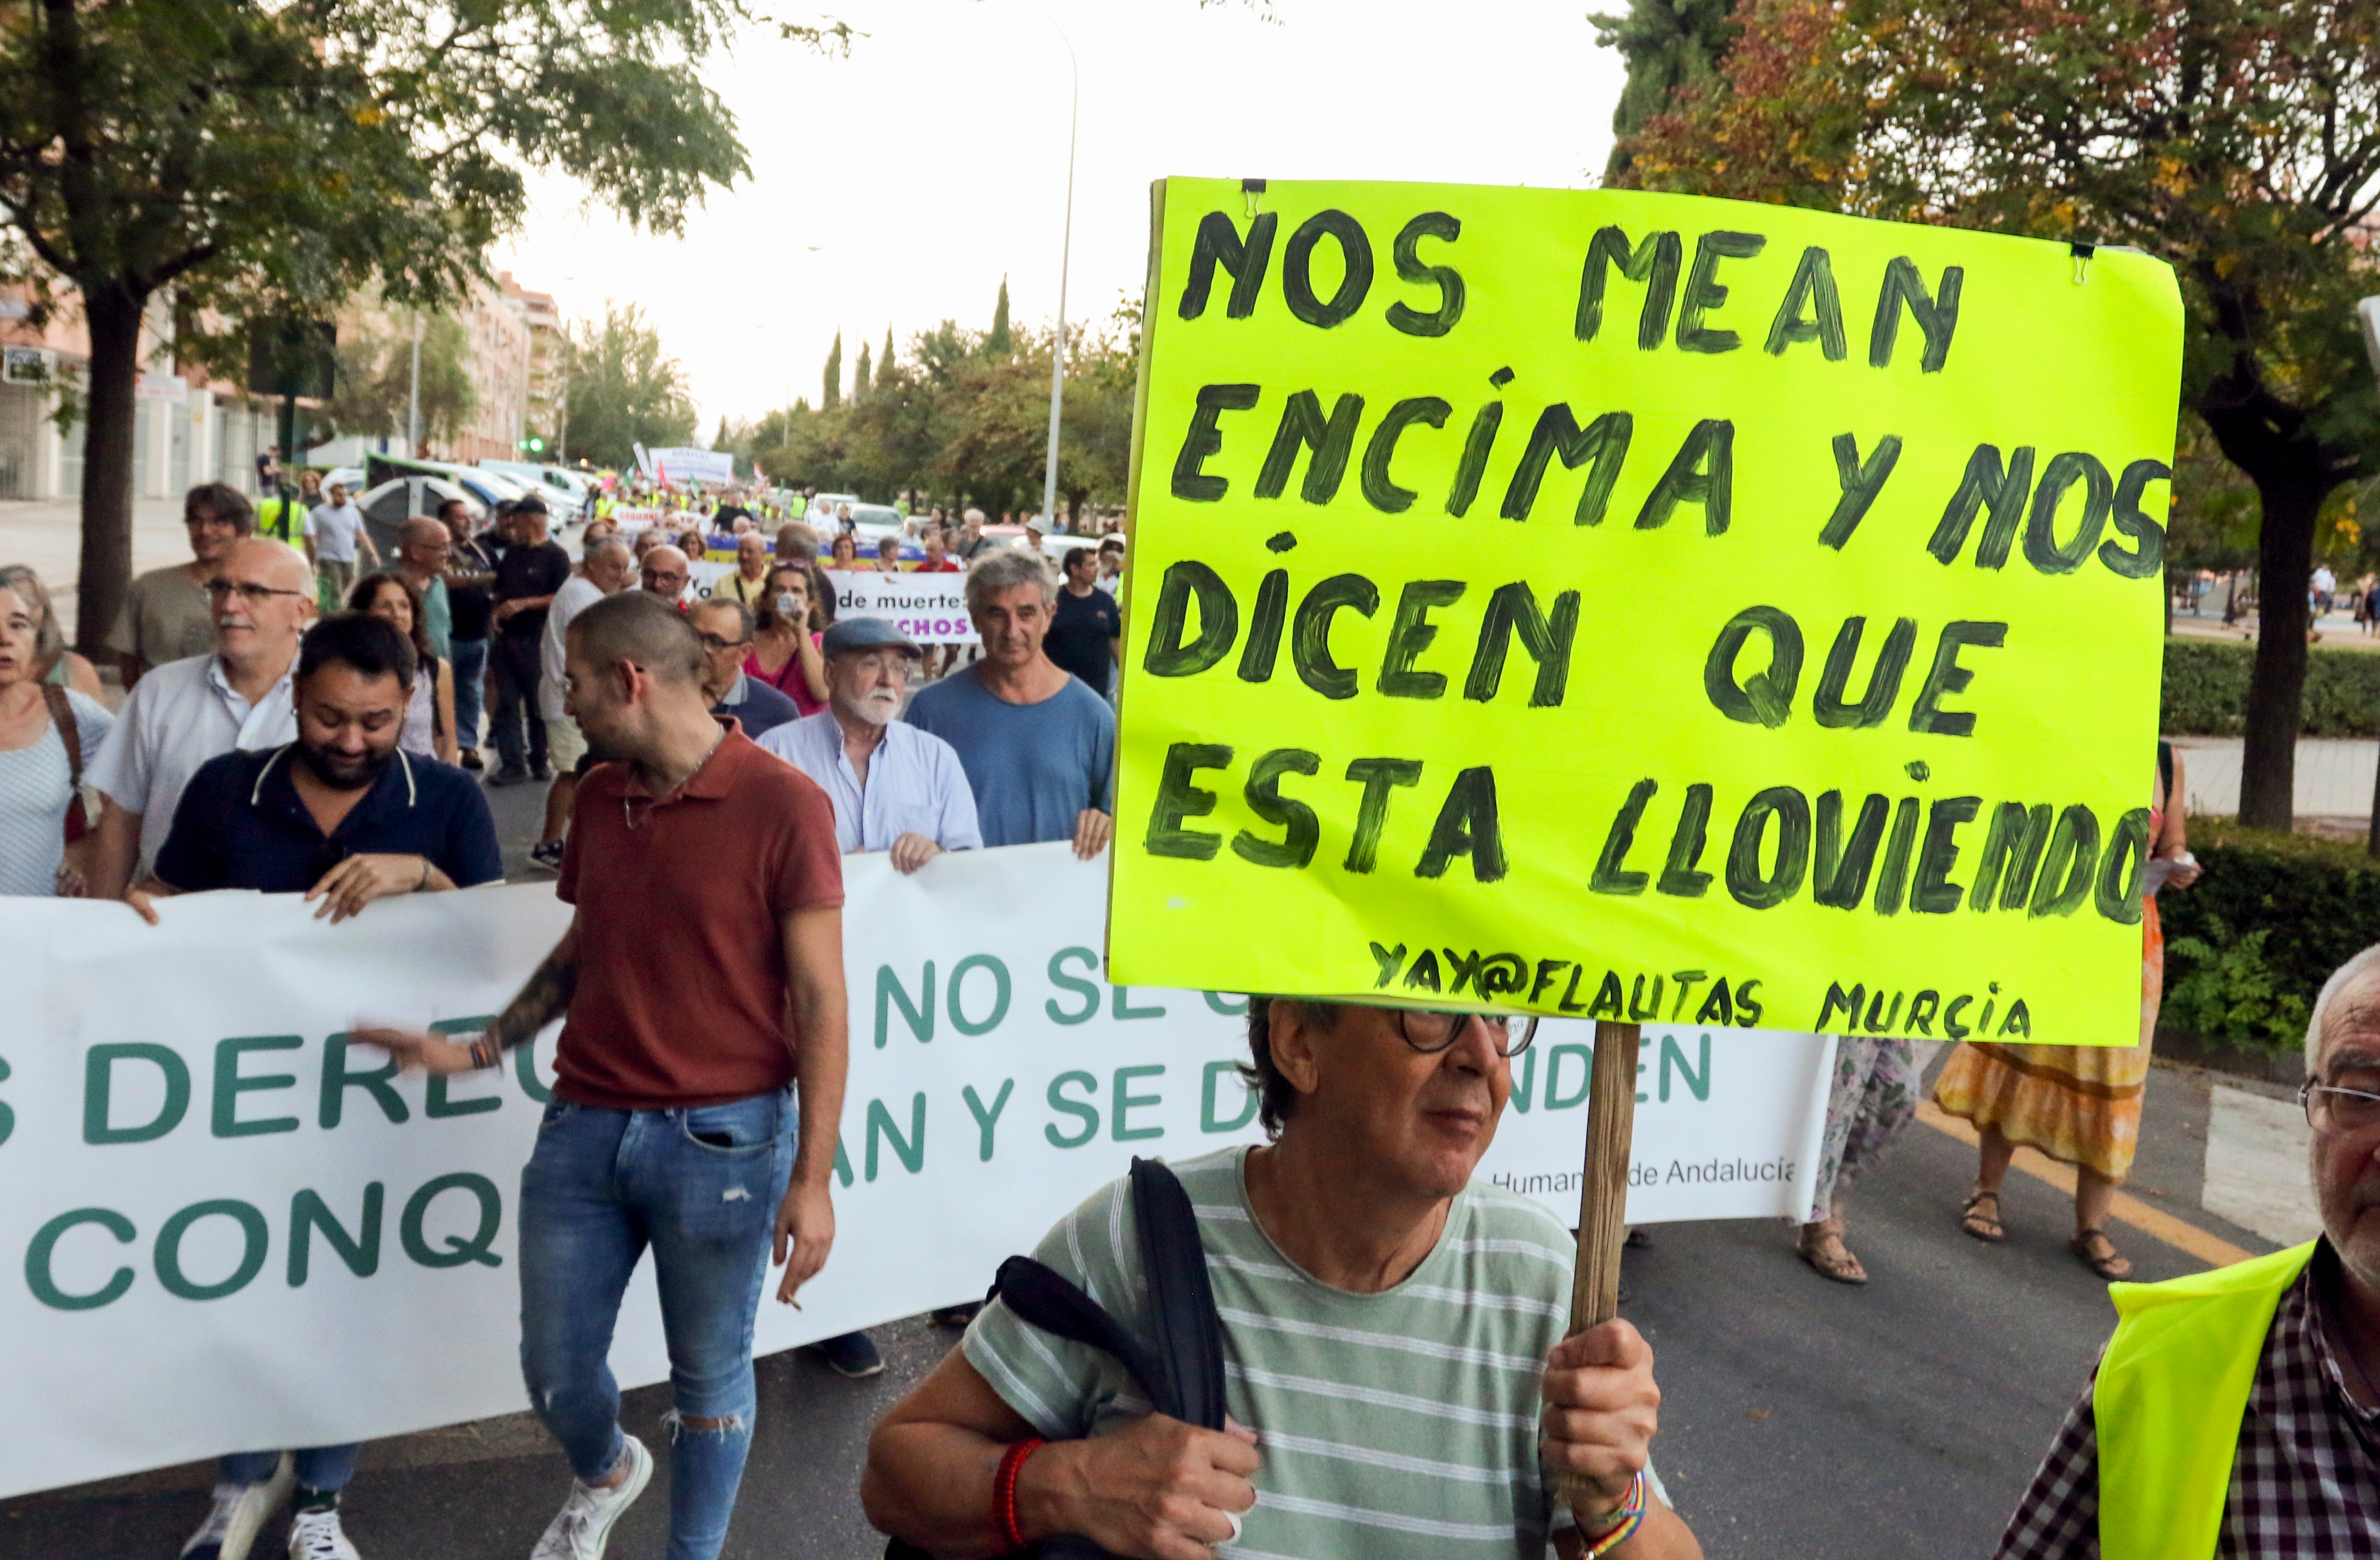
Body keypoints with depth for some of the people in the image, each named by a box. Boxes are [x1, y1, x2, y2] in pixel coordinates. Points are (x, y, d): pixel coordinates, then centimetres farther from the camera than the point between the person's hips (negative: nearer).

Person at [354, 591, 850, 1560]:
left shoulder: (781, 805, -12)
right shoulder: (599, 797, 8)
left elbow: (820, 1000, -11)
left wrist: (813, 1177, -14)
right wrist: (476, 1051, 11)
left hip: (719, 1139, -5)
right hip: (584, 1126, 6)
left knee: (709, 1381, 9)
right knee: (555, 1370, 15)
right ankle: (606, 1474, 47)